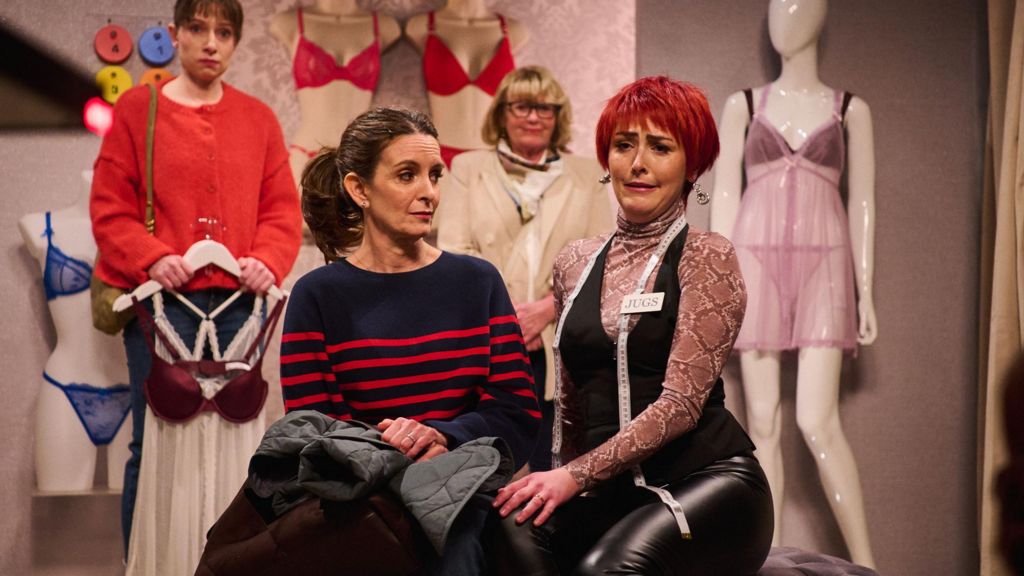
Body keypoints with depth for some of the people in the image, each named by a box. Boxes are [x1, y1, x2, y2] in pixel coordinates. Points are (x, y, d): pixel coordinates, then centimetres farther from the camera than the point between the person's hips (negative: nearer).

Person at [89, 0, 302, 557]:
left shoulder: (257, 118, 13)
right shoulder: (137, 108, 5)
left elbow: (282, 206, 11)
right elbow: (109, 208, 1)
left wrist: (267, 260, -7)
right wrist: (152, 259, -14)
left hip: (234, 301, 3)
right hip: (162, 300, -3)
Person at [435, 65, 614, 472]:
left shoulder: (587, 175, 14)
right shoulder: (468, 168, 13)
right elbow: (454, 250, 2)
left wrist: (548, 307, -11)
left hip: (561, 344, 1)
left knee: (554, 468, 0)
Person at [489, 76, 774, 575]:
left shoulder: (706, 257, -2)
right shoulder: (575, 263, 14)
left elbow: (682, 402, -11)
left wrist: (578, 475, -17)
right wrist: (557, 480, 7)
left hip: (706, 479, -4)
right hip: (615, 491, 4)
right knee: (516, 528, -29)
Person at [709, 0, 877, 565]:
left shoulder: (850, 110, 8)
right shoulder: (742, 106, 10)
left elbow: (862, 204, 6)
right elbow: (724, 197, 7)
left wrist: (865, 292, 0)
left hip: (823, 270, -1)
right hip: (756, 266, 2)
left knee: (817, 421, -13)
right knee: (763, 421, -1)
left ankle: (864, 564, -5)